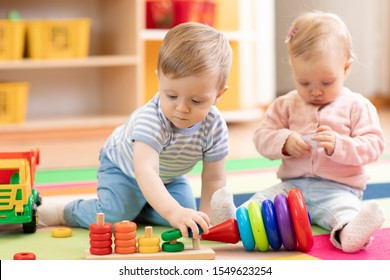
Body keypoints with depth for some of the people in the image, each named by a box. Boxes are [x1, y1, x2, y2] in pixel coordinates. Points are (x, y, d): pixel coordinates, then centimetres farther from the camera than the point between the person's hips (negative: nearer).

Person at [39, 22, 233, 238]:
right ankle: (62, 213, 3)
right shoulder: (151, 119, -43)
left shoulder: (215, 126, -27)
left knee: (186, 211, -8)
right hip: (123, 166, -5)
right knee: (113, 217, -23)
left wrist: (205, 217, -28)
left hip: (167, 176, 6)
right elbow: (144, 171, -56)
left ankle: (135, 206, 16)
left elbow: (214, 179, -17)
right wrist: (173, 211, -69)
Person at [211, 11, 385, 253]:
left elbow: (373, 145, -4)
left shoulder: (357, 106, 5)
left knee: (345, 207, -36)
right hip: (293, 185, 4)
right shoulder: (286, 105, 13)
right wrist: (285, 141, -14)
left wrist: (338, 145, -22)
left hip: (337, 189, -4)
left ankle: (348, 233, -65)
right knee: (261, 200, -22)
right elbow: (262, 138, 8)